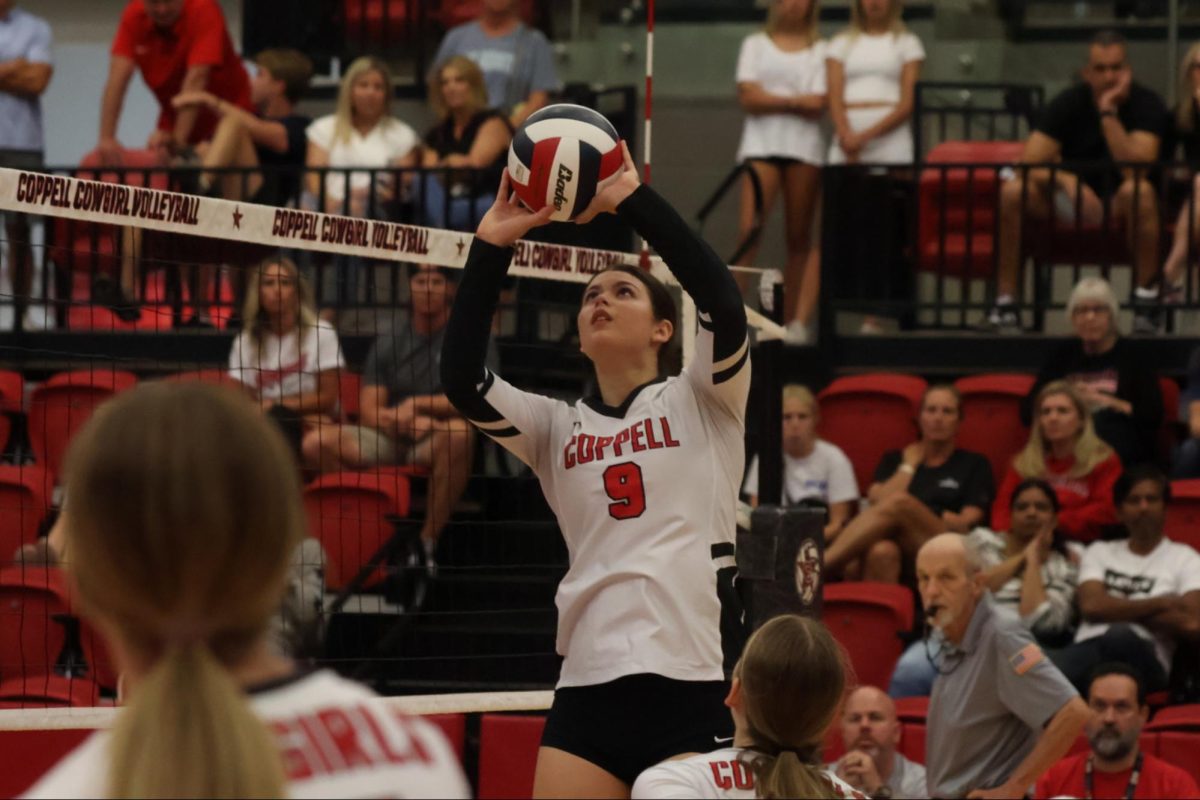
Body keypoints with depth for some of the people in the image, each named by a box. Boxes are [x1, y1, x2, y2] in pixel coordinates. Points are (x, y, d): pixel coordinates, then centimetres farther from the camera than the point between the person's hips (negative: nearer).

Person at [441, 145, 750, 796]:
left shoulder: (701, 402, 8)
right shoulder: (558, 428, 17)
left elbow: (723, 302, -9)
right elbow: (462, 382, 2)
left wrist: (630, 198, -10)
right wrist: (491, 248, -3)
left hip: (694, 686, -3)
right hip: (588, 687, 3)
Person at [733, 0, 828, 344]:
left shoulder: (819, 50, 11)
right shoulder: (755, 44, 13)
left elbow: (818, 106, -1)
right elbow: (748, 97, 1)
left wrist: (769, 99, -6)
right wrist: (795, 100, -5)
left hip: (805, 146, 1)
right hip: (761, 144, -1)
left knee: (799, 238, 2)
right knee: (749, 229, -14)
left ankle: (792, 321, 6)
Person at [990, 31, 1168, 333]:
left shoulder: (1146, 104, -12)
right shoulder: (1069, 103, -5)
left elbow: (1136, 171, -27)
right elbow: (1029, 166, -13)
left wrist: (1108, 112, -28)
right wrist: (1066, 180, -33)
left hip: (1122, 206, -3)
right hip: (1075, 205, 3)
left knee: (1139, 191, -38)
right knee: (1013, 191, -24)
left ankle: (1146, 297, -31)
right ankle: (1005, 305, -22)